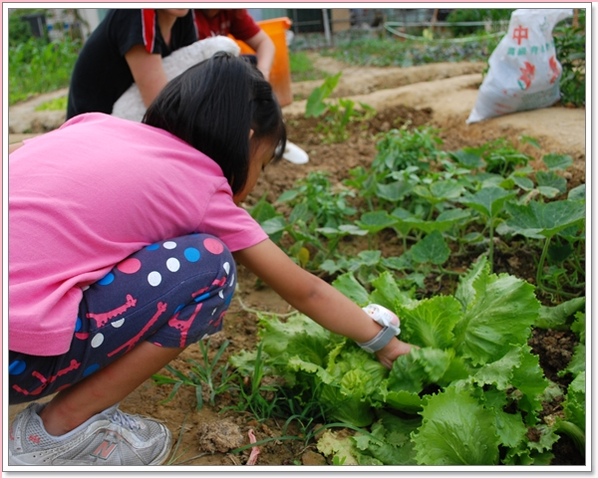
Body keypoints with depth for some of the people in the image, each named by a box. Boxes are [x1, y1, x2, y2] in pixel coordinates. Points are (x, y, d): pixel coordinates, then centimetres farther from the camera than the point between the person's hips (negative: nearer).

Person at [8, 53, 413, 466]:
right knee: (210, 269, -2)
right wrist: (384, 343, 25)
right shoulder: (205, 192, 1)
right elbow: (305, 292, 10)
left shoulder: (96, 124, 13)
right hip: (18, 350, -7)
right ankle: (59, 431, 5)